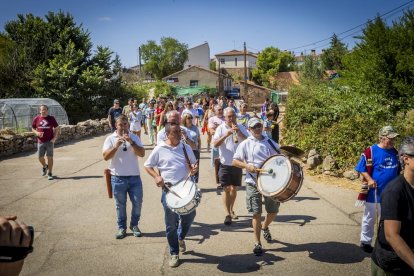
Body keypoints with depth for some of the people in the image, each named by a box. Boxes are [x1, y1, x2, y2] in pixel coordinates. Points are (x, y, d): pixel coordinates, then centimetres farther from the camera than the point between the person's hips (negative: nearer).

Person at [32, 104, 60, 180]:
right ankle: (45, 166, 37)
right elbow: (33, 128, 12)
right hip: (40, 142, 2)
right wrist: (37, 133, -10)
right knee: (40, 157, 5)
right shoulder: (36, 119, 2)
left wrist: (54, 138, -7)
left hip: (50, 141, -2)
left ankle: (50, 173, 7)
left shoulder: (51, 118, 0)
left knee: (50, 157, -2)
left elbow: (57, 128, 5)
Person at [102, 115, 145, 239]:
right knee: (120, 205, 9)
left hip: (134, 177, 1)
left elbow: (142, 153, -7)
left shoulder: (134, 137, 4)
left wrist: (131, 143, -18)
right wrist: (116, 146, -22)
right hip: (118, 178, -1)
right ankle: (121, 227, 23)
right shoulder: (110, 138, 0)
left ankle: (134, 225, 25)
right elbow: (105, 157, -10)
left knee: (137, 202, 5)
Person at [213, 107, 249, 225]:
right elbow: (215, 144, -12)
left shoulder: (241, 128, 3)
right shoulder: (221, 128, -3)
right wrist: (226, 135, -25)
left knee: (234, 188, 14)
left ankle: (231, 210, 31)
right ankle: (227, 214, -1)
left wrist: (239, 133, -19)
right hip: (225, 163, -2)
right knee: (226, 188, -5)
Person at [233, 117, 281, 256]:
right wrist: (246, 165, -19)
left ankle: (265, 227, 44)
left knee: (273, 211, 12)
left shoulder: (271, 143, 8)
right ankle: (257, 243, 12)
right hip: (253, 183, -3)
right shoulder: (245, 144, 0)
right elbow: (234, 161, -2)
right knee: (256, 213, 1)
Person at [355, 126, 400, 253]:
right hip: (373, 191, -5)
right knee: (369, 218, 9)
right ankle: (365, 241, 23)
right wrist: (369, 179, -25)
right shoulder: (370, 151, -16)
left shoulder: (394, 152, 3)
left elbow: (397, 170, 15)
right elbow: (362, 169, -11)